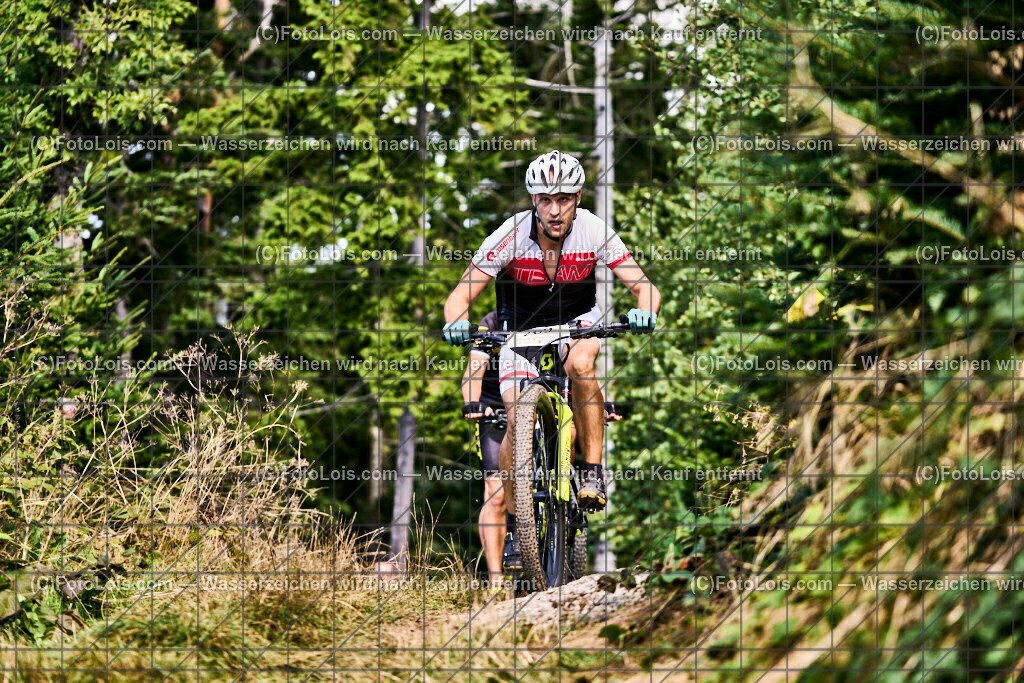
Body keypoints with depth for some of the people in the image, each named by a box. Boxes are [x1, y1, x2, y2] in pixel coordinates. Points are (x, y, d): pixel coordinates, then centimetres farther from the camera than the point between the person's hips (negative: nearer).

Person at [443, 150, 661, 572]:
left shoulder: (594, 232, -24)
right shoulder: (510, 236, -26)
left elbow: (644, 287, -22)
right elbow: (460, 296, -23)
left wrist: (644, 312, -45)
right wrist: (456, 324, -45)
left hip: (578, 319, 0)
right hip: (522, 326, 0)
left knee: (581, 364, -36)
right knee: (518, 423, -16)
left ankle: (593, 472, -23)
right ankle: (512, 527, 1)